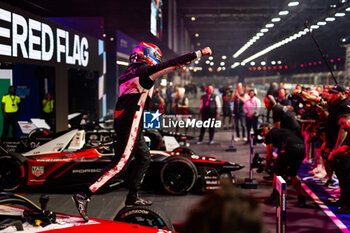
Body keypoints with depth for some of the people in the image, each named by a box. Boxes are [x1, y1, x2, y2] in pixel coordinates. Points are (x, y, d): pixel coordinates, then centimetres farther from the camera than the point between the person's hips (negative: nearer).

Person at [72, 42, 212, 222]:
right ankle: (84, 195, -16)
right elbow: (175, 63, -8)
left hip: (123, 121, 10)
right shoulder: (145, 70, -7)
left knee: (144, 158, 19)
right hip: (129, 124, -10)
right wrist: (201, 53, -3)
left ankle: (132, 197, 24)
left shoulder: (130, 72, 18)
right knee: (120, 163, -11)